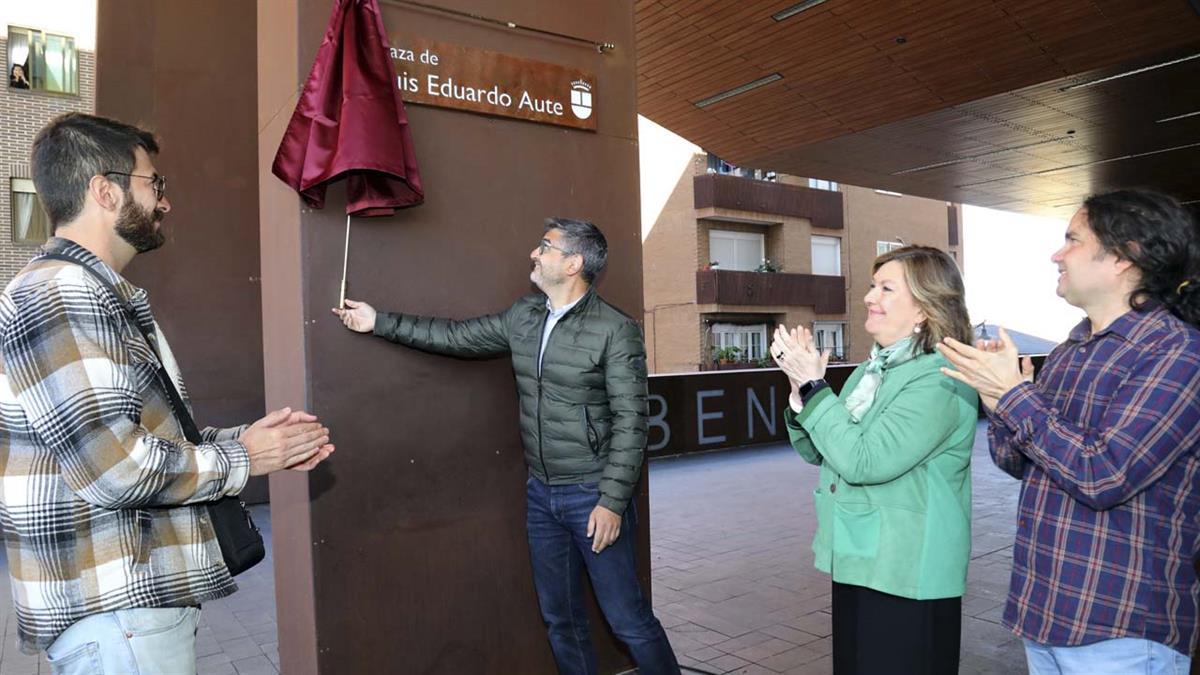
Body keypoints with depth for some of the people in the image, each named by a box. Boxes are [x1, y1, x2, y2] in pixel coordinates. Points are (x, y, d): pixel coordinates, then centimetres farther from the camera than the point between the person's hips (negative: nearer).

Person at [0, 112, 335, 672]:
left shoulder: (98, 294, 15)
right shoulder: (57, 296, -18)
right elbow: (114, 468, -25)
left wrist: (244, 438, 4)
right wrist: (240, 460, -12)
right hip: (113, 610, -10)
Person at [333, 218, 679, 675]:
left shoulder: (615, 330, -14)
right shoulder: (522, 317, 6)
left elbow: (630, 422, -15)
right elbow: (456, 337, 13)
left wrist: (612, 502, -17)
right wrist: (380, 322, 13)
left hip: (593, 496, -6)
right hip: (540, 494, 6)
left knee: (628, 620, 3)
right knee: (560, 619, 16)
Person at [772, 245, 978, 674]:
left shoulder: (938, 382, -18)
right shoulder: (873, 369, 8)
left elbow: (863, 462, -26)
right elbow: (817, 451, 9)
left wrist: (813, 386, -21)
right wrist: (800, 389, -8)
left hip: (907, 579, -8)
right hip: (857, 564, 8)